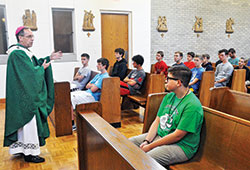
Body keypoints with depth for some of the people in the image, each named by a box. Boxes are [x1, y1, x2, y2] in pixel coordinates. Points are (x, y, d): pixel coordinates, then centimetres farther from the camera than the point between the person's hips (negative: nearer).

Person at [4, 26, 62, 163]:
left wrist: (49, 58, 8)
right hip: (25, 97, -10)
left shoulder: (23, 52, 14)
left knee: (23, 121, 17)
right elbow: (30, 72, -23)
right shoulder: (17, 54, -19)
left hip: (26, 95, 10)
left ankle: (20, 148, 30)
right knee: (29, 122, -3)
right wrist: (42, 68, -7)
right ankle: (30, 153, 9)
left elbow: (35, 63, 18)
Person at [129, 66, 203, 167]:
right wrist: (147, 141, -9)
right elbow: (157, 121, 6)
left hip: (181, 146, -8)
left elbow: (177, 136, -23)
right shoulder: (169, 96, 5)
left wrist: (150, 146, -18)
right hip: (160, 135, 8)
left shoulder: (192, 106, -23)